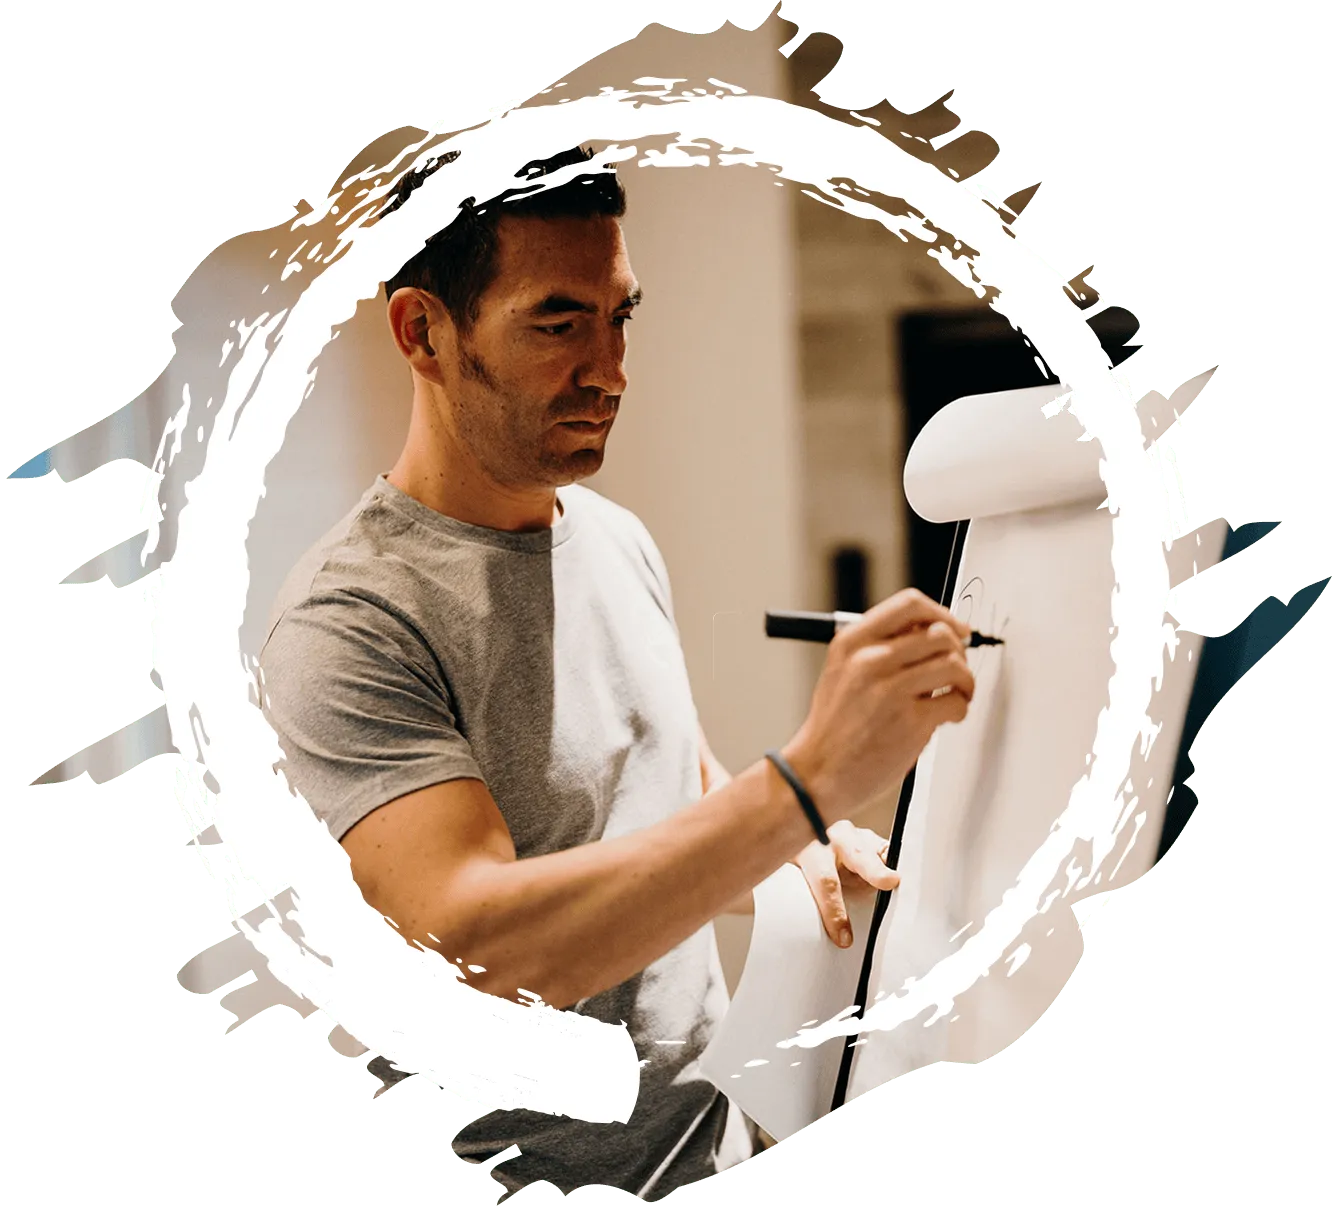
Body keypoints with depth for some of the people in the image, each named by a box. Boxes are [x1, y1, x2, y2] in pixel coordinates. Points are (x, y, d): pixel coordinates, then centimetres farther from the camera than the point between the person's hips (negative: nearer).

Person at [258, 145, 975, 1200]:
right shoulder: (348, 625, -21)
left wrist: (788, 856, -6)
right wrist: (808, 780, -38)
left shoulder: (621, 538, 3)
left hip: (716, 1116, 7)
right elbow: (475, 951, -32)